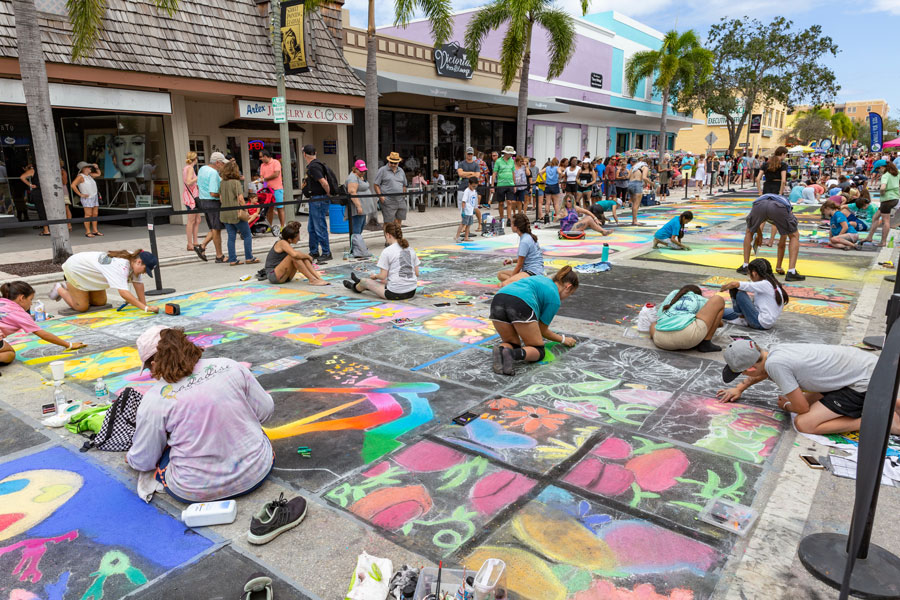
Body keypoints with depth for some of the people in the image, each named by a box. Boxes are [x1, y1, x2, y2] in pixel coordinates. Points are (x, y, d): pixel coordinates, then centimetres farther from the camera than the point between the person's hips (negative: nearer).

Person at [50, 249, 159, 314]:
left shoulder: (133, 259, -15)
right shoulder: (121, 266, -42)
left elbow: (138, 283, -11)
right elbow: (123, 292, -50)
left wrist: (143, 303, -17)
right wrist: (145, 308, -52)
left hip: (90, 272, 9)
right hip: (74, 269, -8)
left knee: (100, 302, 10)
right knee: (82, 307, -6)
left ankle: (69, 287, 30)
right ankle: (60, 289, 19)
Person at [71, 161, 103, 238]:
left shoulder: (89, 175, 13)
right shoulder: (81, 176, -11)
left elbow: (99, 174, 30)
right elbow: (73, 185, -20)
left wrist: (96, 167, 13)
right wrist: (80, 194, -17)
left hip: (95, 197, 8)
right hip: (87, 198, -8)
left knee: (95, 214, 6)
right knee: (88, 215, -8)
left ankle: (95, 231, 10)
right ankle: (88, 232, -6)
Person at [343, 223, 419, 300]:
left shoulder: (387, 251, -11)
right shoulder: (411, 250, 6)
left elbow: (383, 276, -12)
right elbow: (417, 273, 7)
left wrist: (374, 277, 10)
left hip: (395, 294, -6)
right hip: (412, 292, 6)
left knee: (365, 281, 16)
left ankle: (355, 287, 50)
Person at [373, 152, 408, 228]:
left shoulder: (401, 171, 16)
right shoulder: (382, 170, -1)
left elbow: (404, 185, 24)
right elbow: (375, 184, -3)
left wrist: (404, 196, 9)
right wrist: (381, 196, -12)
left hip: (400, 201, 5)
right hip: (388, 202, -5)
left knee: (398, 222, 9)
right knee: (388, 223, -5)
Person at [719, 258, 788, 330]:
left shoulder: (764, 284, -16)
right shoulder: (773, 284, 11)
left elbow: (734, 284, -19)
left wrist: (721, 289, -3)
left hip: (761, 323, -9)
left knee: (738, 292, -11)